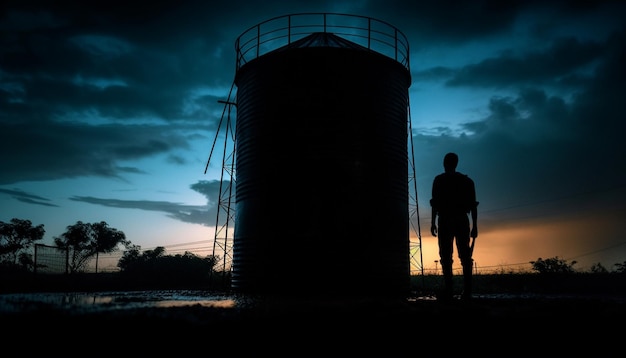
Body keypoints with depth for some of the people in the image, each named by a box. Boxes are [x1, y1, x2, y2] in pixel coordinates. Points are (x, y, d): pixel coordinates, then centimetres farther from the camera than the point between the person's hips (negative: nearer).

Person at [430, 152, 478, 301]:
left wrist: (433, 222, -1)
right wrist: (474, 226, 10)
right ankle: (467, 291, -4)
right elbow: (473, 205, 9)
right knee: (465, 256, 3)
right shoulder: (467, 181, 14)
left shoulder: (439, 180, 6)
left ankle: (449, 290, -12)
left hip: (445, 221, -3)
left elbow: (435, 203, -2)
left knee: (445, 256, -4)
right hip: (462, 221, 3)